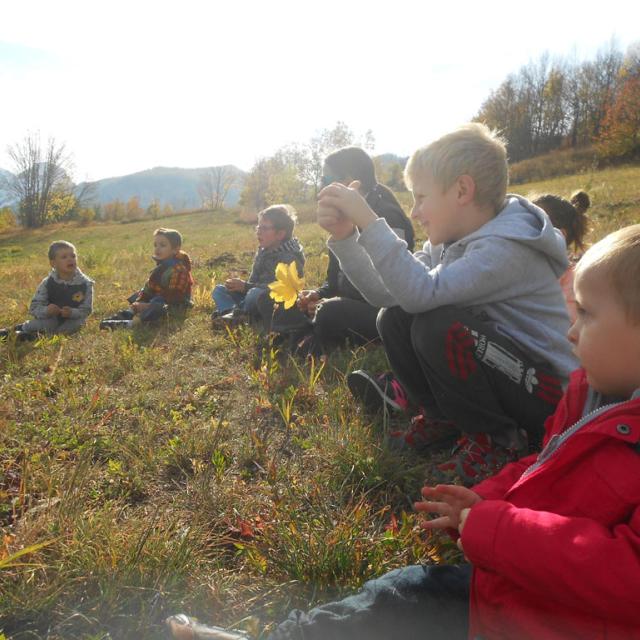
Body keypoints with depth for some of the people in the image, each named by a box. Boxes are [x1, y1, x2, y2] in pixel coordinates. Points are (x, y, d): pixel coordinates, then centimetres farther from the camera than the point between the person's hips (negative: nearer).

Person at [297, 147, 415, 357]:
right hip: (352, 305, 9)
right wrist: (319, 294, -7)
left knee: (331, 313, -32)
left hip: (384, 312, -8)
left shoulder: (386, 216, -14)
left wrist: (330, 303, -23)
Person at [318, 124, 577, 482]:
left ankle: (500, 440, -8)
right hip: (499, 370, 8)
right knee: (394, 319, -5)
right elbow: (386, 294, -6)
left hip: (549, 396, -7)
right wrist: (344, 237, -14)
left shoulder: (507, 247, -24)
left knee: (437, 326, -30)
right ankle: (443, 417, 12)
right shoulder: (449, 242, 2)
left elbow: (421, 293, -38)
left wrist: (368, 221, -35)